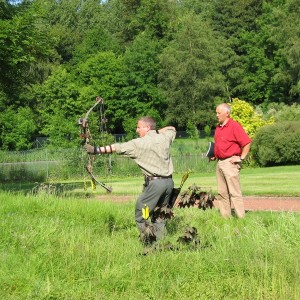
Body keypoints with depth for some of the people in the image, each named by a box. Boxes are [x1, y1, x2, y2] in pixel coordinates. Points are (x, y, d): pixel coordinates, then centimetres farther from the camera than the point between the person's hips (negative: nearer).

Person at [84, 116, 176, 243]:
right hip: (169, 181, 7)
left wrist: (96, 150, -8)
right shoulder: (164, 138, 10)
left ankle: (148, 242, -4)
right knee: (159, 214, 16)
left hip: (155, 182, -7)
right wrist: (156, 132, 26)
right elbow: (172, 128, 34)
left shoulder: (140, 143, -7)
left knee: (141, 215, 1)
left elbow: (117, 148, -9)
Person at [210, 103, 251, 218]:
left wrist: (241, 158, -14)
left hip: (230, 162, -9)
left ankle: (241, 218, -7)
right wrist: (214, 155, 13)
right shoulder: (218, 127, 15)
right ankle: (225, 216, 16)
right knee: (222, 192, 10)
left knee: (234, 192, -9)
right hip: (219, 162, 9)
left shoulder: (234, 126, -10)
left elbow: (247, 142, -14)